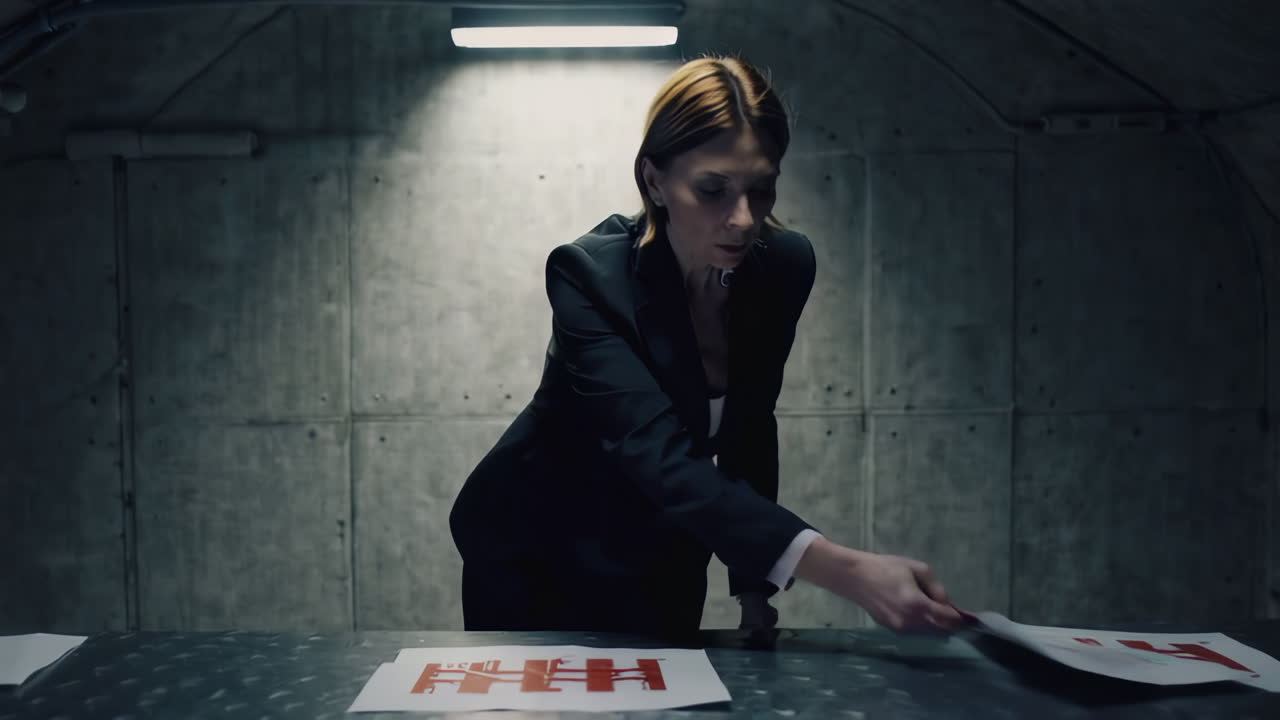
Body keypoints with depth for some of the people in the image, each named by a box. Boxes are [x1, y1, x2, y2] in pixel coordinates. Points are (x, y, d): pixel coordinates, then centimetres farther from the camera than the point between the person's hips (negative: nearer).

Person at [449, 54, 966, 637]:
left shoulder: (784, 266, -13)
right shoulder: (589, 274, -29)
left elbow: (750, 425, 0)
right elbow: (660, 459, -39)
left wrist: (754, 590, 1)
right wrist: (846, 571, -49)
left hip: (663, 560, 4)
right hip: (536, 552, -4)